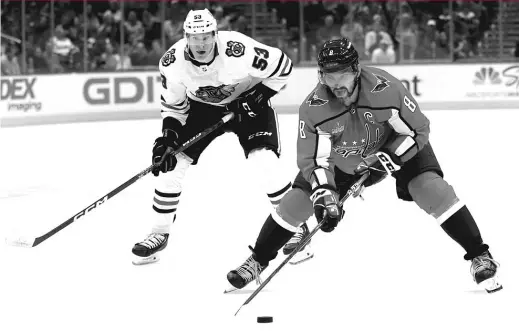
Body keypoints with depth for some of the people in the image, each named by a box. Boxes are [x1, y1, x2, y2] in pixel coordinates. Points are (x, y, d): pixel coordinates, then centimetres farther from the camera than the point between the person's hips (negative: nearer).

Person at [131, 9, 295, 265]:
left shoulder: (239, 50, -35)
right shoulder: (173, 62, -23)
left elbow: (283, 66, -19)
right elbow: (173, 106, -6)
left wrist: (258, 97, -23)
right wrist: (168, 136, -19)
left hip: (246, 102, -3)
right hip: (202, 107, 3)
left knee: (264, 162, -22)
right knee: (171, 163, -6)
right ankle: (159, 233, 12)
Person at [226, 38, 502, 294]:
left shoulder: (386, 89, -35)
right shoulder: (313, 108, -29)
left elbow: (418, 129, -21)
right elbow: (312, 158, -20)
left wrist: (390, 157, -32)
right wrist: (324, 195, -34)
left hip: (398, 147, -2)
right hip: (343, 162, 2)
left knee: (432, 189, -22)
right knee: (297, 200, -5)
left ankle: (479, 256, -10)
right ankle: (257, 261, 15)